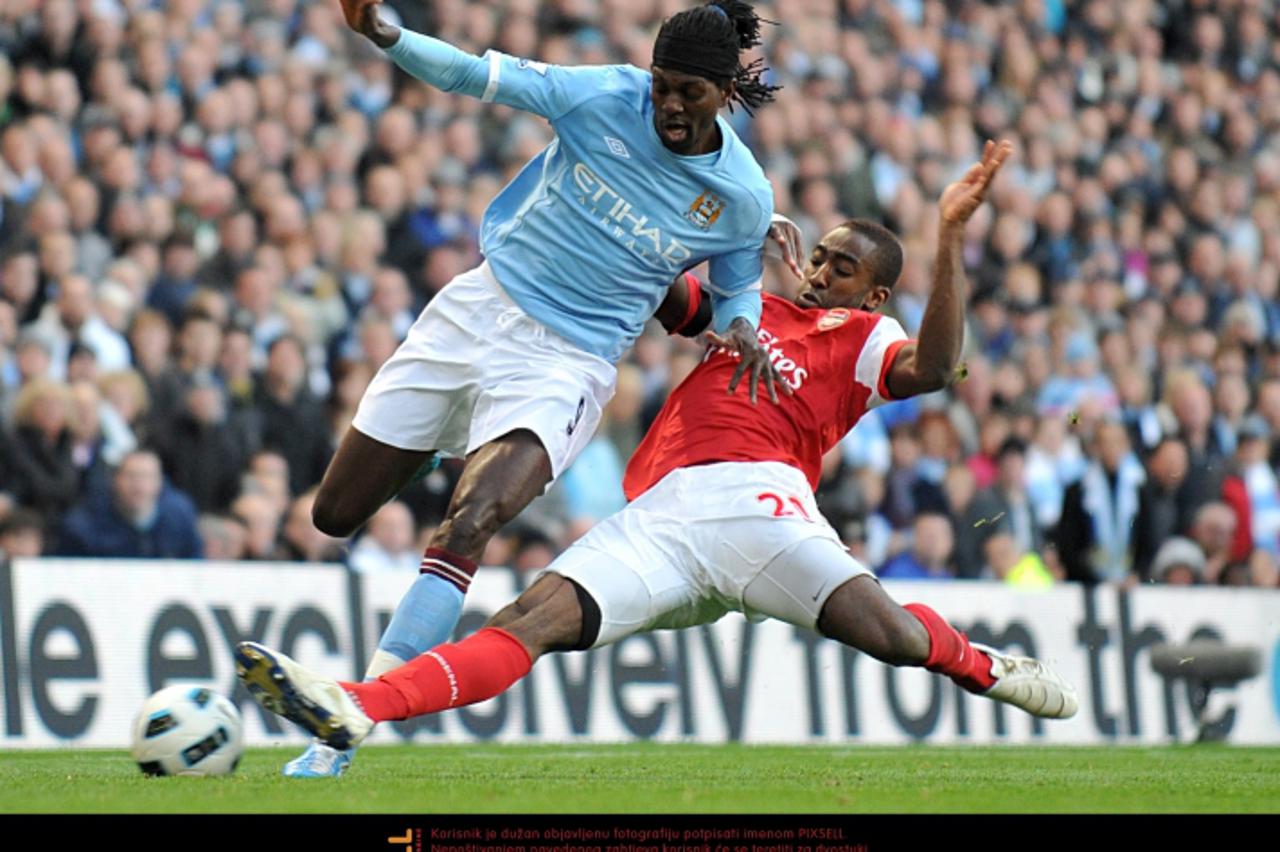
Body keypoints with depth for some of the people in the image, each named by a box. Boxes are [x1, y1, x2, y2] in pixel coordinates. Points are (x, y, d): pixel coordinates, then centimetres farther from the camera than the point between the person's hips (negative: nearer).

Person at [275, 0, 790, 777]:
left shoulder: (744, 199, -6)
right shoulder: (608, 97, -7)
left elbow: (735, 285, 13)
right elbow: (482, 75, -5)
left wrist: (742, 330, -9)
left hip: (567, 363, -3)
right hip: (481, 307, 3)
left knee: (466, 528, -28)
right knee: (336, 516, 6)